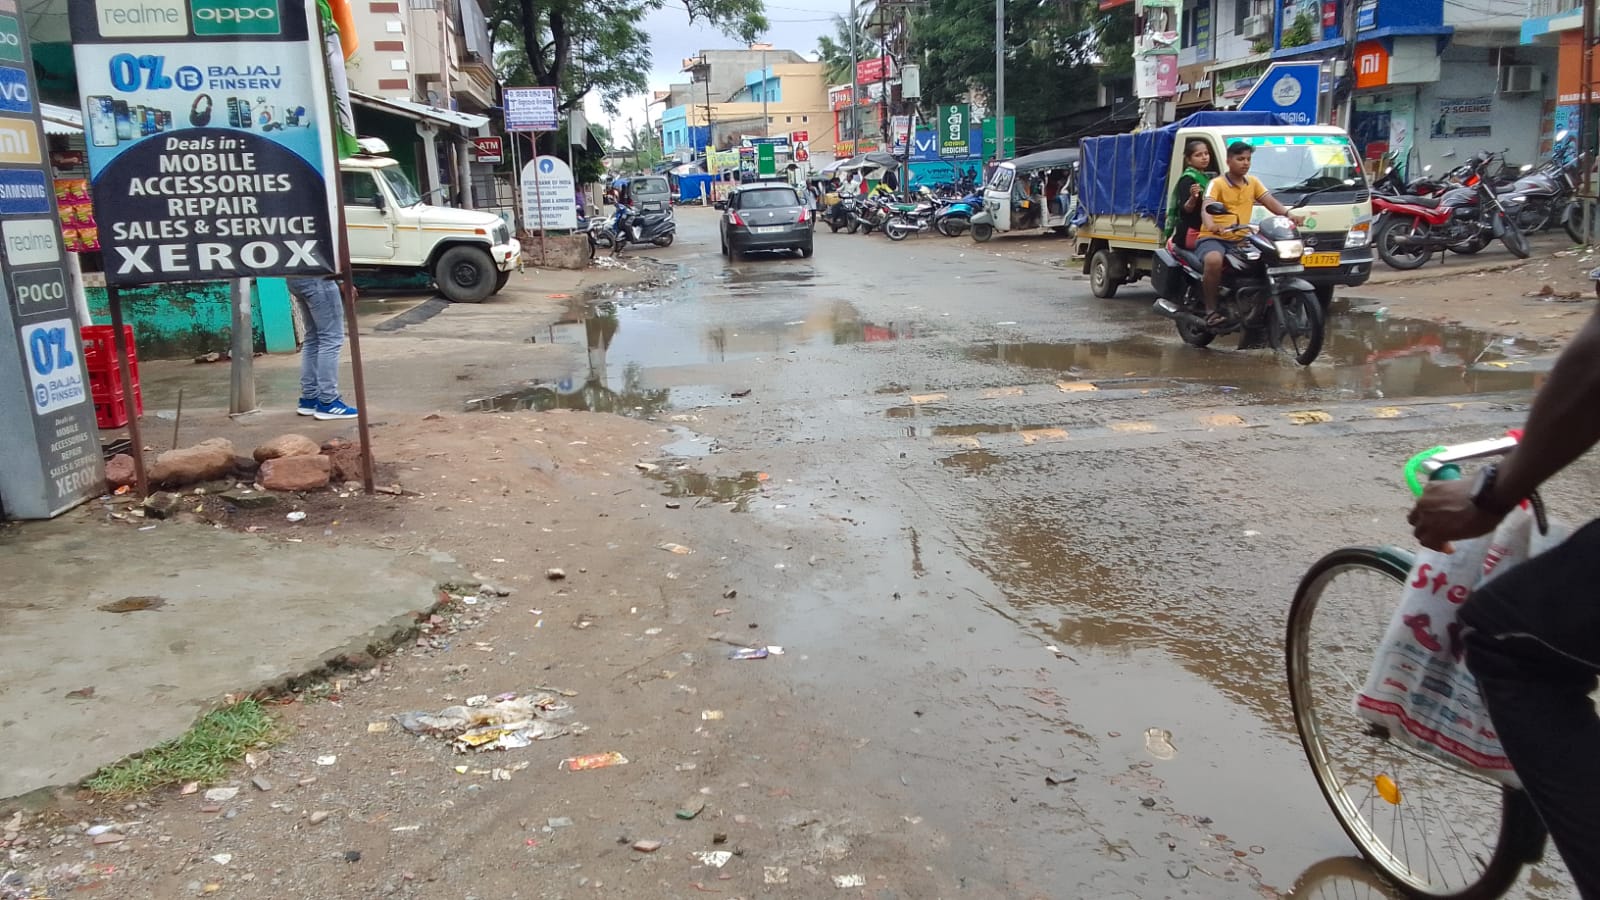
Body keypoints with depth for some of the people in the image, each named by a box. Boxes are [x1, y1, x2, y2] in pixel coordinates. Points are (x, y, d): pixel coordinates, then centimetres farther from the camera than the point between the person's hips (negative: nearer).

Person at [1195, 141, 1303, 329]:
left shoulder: (1253, 182, 15)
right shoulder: (1216, 183, -3)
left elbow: (1270, 202, 6)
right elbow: (1206, 207, -20)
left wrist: (1289, 215, -14)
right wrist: (1211, 224, -43)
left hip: (1241, 239, 6)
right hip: (1213, 238, -6)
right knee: (1214, 260, -39)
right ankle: (1211, 311, -27)